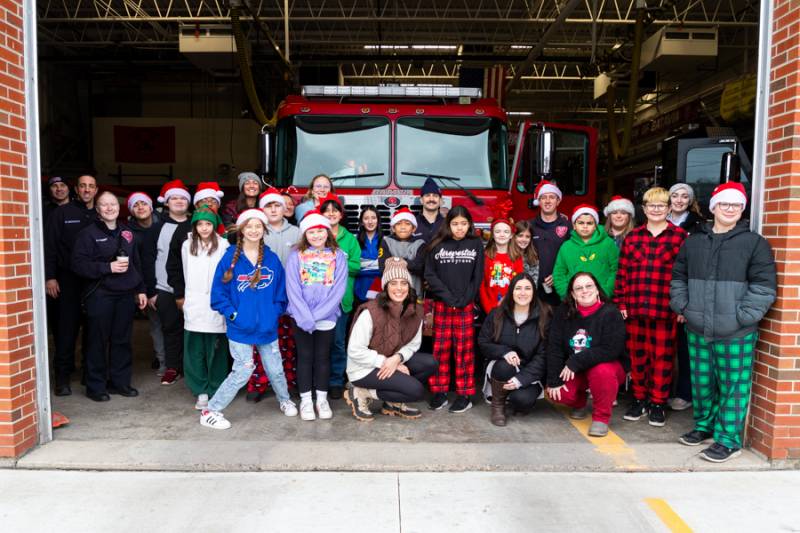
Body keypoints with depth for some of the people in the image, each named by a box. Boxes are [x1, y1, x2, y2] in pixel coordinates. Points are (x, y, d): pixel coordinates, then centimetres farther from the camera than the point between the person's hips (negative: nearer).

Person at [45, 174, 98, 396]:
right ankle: (62, 376, 9)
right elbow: (49, 246, -2)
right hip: (68, 280, -2)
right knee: (67, 328, 0)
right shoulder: (61, 213, 1)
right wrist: (50, 277, -8)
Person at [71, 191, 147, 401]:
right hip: (100, 295, -5)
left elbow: (136, 263, 18)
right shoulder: (88, 233, -2)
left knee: (122, 340, 9)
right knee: (98, 341, 1)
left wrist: (140, 289, 14)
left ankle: (119, 382, 21)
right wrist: (108, 267, -19)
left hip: (126, 295, 5)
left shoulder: (127, 233, 14)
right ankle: (95, 386, 12)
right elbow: (79, 264, -10)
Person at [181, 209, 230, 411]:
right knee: (194, 351, 4)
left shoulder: (223, 245, -4)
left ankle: (214, 392, 12)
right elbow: (187, 274, 17)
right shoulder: (187, 245, 10)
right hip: (193, 306, 3)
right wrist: (187, 297, 17)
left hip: (215, 306, -3)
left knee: (216, 351, 0)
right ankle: (201, 391, 14)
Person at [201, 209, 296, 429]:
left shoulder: (272, 259, 2)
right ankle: (210, 411, 12)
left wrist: (275, 312, -4)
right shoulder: (230, 257, -6)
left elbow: (281, 291, 7)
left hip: (268, 326, 3)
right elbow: (218, 291, -5)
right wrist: (232, 314, -12)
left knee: (276, 370, 14)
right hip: (240, 328, -3)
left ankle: (285, 400, 42)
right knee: (242, 372, -6)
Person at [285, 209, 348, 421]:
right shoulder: (296, 255, -2)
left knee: (322, 357, 11)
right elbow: (293, 289, -7)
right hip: (301, 318, 0)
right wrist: (306, 317, -16)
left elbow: (339, 288, -6)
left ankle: (322, 399, 23)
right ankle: (306, 400, 20)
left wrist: (317, 315, -13)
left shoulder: (338, 256, -1)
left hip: (326, 317, 1)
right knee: (305, 357, 8)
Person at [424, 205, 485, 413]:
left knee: (464, 349, 1)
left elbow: (478, 276, 2)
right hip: (441, 304, 1)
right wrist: (448, 297, -10)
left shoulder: (476, 245, 5)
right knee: (440, 349, 4)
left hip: (466, 306, -1)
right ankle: (439, 392, 12)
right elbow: (430, 274, 0)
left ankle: (465, 394, 8)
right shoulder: (437, 245, 5)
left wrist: (464, 300, -9)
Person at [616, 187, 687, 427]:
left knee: (662, 356, 5)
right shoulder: (632, 237, 9)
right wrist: (621, 303, 3)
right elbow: (622, 272, 8)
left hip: (666, 309, -3)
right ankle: (639, 399, 26)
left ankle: (657, 403, 20)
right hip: (635, 308, 3)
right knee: (637, 355, 11)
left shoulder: (680, 237, 0)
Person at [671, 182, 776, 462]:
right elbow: (678, 277, 18)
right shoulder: (694, 241, 10)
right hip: (697, 329, 4)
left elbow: (764, 287, -7)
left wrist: (741, 317, -13)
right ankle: (704, 425, 32)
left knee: (733, 385, 2)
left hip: (735, 333, -4)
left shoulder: (755, 243, -2)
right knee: (702, 382, 15)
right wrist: (682, 307, 7)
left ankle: (728, 439, 14)